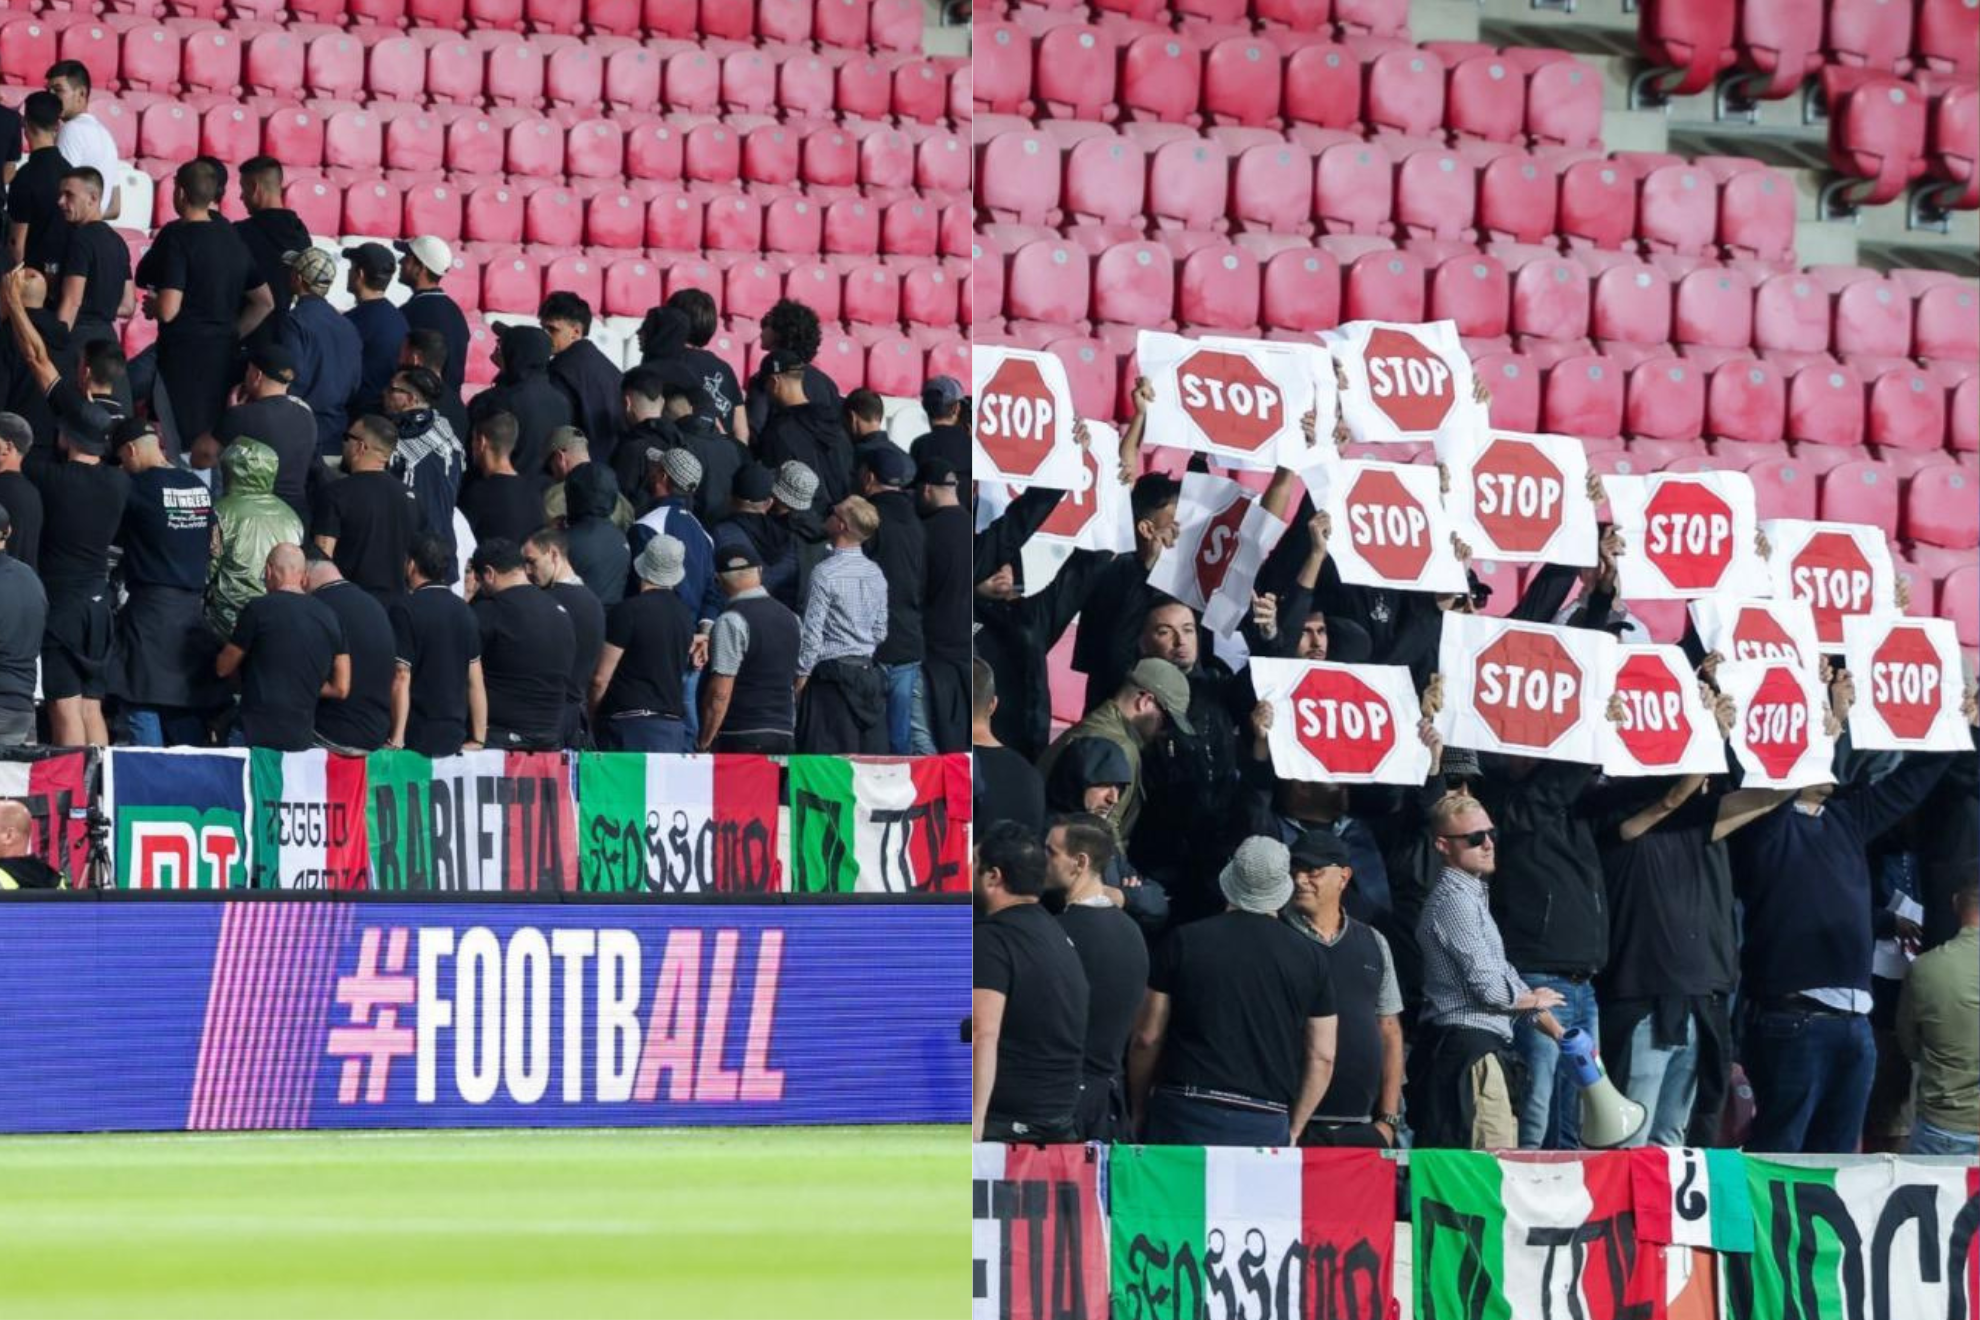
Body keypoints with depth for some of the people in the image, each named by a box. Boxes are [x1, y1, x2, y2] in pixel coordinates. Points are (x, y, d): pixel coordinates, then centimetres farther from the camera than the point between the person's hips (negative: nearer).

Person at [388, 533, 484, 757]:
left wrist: (396, 739, -11)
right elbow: (475, 681, 11)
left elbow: (402, 678, -12)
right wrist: (478, 738, 14)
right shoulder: (464, 611, 10)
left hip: (417, 738, -6)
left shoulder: (405, 609, -8)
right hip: (454, 737, 6)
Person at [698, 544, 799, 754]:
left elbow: (720, 692, -14)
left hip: (740, 739, -7)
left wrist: (703, 744, -10)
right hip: (785, 736, 7)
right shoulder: (791, 618, 12)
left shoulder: (732, 622, -10)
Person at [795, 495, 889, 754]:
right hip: (869, 673, 7)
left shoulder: (826, 574, -12)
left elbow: (812, 635, -13)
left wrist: (800, 679, -6)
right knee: (872, 761, 5)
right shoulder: (876, 574, 7)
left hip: (833, 675, -7)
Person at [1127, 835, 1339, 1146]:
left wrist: (1138, 1113, 17)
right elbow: (1322, 1058, 9)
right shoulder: (1310, 957, 7)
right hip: (1268, 1126, 1)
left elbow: (1147, 1038, 6)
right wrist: (1292, 1132, 16)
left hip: (1186, 1115, -1)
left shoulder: (1184, 942, 3)